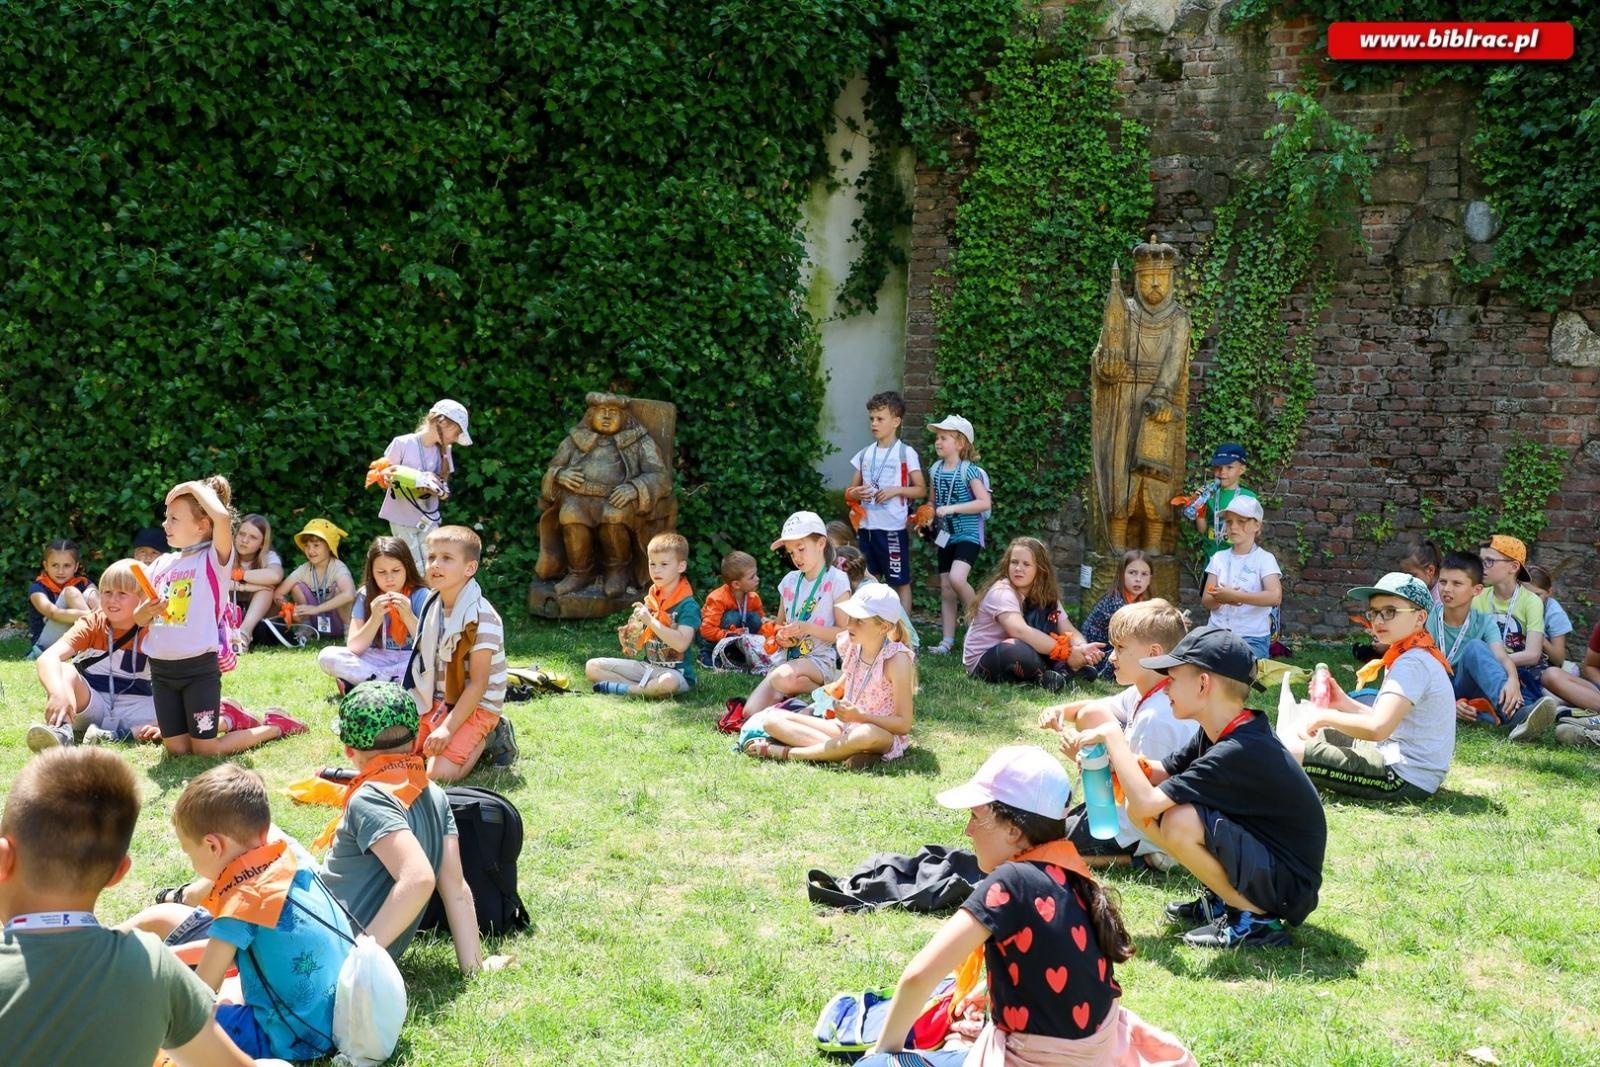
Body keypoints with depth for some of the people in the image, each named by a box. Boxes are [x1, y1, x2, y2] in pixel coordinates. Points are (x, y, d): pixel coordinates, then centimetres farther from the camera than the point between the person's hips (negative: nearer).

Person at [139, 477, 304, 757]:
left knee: (205, 751, -1)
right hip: (160, 669, 6)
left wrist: (196, 488, -15)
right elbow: (139, 618, 14)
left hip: (199, 668, -6)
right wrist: (145, 612, -10)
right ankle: (225, 717, 33)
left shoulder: (214, 558, -9)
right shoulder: (162, 564, 9)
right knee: (176, 749, 9)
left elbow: (223, 517, -30)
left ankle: (275, 726, 19)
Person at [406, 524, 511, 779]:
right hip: (435, 701, 8)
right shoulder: (432, 606, 5)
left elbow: (478, 684, -20)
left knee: (440, 772, -23)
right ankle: (470, 741, 13)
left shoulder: (481, 618, -20)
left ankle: (487, 738, 5)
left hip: (474, 706, -8)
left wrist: (448, 728, -23)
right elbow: (429, 665, 11)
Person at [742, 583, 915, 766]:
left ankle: (785, 753, -30)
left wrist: (859, 716, -26)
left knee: (867, 734, -45)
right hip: (844, 727, 7)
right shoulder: (851, 647, 1)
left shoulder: (897, 659, -18)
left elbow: (904, 725, -18)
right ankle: (843, 751, -27)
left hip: (885, 736, -7)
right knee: (772, 719, -6)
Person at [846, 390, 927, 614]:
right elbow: (850, 492, 16)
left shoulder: (905, 453, -3)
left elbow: (921, 490, -2)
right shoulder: (864, 454, 11)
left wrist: (896, 490, -16)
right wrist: (857, 493, -7)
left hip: (892, 527, -5)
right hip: (866, 526, 5)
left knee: (900, 582, 2)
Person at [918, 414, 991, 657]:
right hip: (945, 536, 7)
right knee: (945, 588, 7)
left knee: (957, 578, -26)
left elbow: (985, 502, -19)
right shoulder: (936, 470, 7)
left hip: (968, 534, -7)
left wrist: (952, 508, -22)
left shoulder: (968, 470, -12)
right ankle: (947, 641, 12)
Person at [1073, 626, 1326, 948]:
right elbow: (1161, 774, 7)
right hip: (1259, 853, 9)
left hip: (1290, 889, -9)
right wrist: (1110, 760, -13)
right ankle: (1224, 900, 11)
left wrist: (1113, 737, -21)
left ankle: (1255, 919, -11)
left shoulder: (1240, 752, -28)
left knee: (1180, 822, -31)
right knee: (1139, 810, 0)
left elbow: (1146, 801, -32)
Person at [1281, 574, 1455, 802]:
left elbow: (1377, 728, -29)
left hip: (1406, 779, -11)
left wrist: (1326, 717, -15)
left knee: (1289, 750, -17)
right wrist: (1347, 704, 8)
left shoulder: (1412, 663, -19)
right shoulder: (1417, 657, 14)